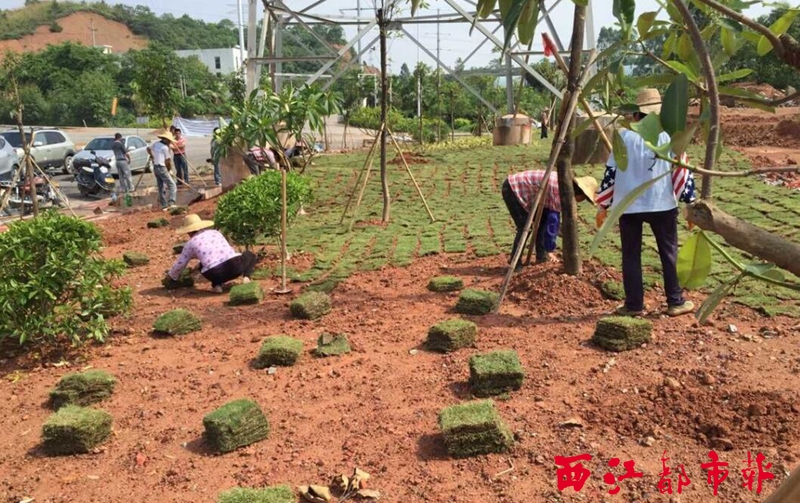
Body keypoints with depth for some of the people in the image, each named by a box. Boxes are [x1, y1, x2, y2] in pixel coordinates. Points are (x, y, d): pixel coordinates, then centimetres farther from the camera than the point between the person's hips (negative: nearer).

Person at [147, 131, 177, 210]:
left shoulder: (156, 143, 8)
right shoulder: (165, 147, -14)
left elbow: (148, 149, 25)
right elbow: (168, 161, -8)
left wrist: (152, 156, 36)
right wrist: (169, 168, 9)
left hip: (155, 167, 9)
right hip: (162, 168, -9)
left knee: (161, 187, 12)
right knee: (172, 185, -9)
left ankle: (164, 205, 13)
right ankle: (171, 203, -23)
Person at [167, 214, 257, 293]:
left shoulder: (190, 244, 15)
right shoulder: (215, 232, 24)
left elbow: (179, 264, 22)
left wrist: (171, 277, 44)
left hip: (216, 274, -1)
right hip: (235, 266, 1)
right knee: (249, 255, 32)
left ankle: (216, 284, 11)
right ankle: (246, 277, 6)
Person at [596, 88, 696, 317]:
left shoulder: (624, 136, -1)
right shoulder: (669, 135, 0)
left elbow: (611, 172, -1)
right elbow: (682, 172, 0)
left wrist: (603, 206, 6)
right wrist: (690, 203, 7)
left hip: (628, 205, 0)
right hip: (662, 204, 0)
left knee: (631, 255, 8)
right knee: (669, 253, 12)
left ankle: (633, 305, 10)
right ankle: (676, 302, 18)